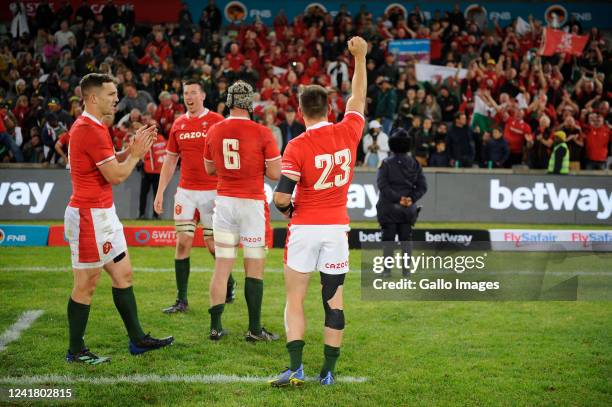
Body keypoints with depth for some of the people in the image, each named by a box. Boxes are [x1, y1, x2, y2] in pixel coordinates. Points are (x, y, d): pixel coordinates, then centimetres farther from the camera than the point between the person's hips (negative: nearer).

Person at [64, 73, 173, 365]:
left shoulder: (92, 127, 15)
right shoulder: (90, 130, -19)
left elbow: (110, 164, 19)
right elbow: (116, 175, -18)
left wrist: (133, 149, 5)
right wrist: (136, 153, -2)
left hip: (103, 214, 11)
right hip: (89, 215, -11)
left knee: (123, 274, 14)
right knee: (86, 285, -2)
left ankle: (138, 339, 22)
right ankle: (76, 351, 8)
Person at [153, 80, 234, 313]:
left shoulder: (217, 121, -4)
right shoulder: (178, 124, 10)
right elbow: (169, 162, 15)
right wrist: (160, 193, 10)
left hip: (212, 192, -4)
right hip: (185, 191, 4)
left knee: (213, 245, 1)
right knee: (183, 243, -1)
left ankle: (228, 286, 26)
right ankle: (181, 300, 3)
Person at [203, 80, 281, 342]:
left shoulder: (214, 131, 2)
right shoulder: (262, 133, -10)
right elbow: (275, 173, -9)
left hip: (224, 202, 4)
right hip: (252, 203, -4)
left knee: (222, 266, 7)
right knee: (254, 267, 3)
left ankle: (215, 327, 9)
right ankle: (254, 329, 6)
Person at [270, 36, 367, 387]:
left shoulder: (297, 147, -11)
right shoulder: (348, 133, -2)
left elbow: (281, 197, -15)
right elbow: (358, 98, 17)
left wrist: (285, 209, 8)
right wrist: (360, 57, 25)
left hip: (305, 228, -3)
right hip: (337, 228, 3)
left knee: (295, 299, 5)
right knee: (334, 300, 7)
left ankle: (296, 369, -3)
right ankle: (328, 371, 10)